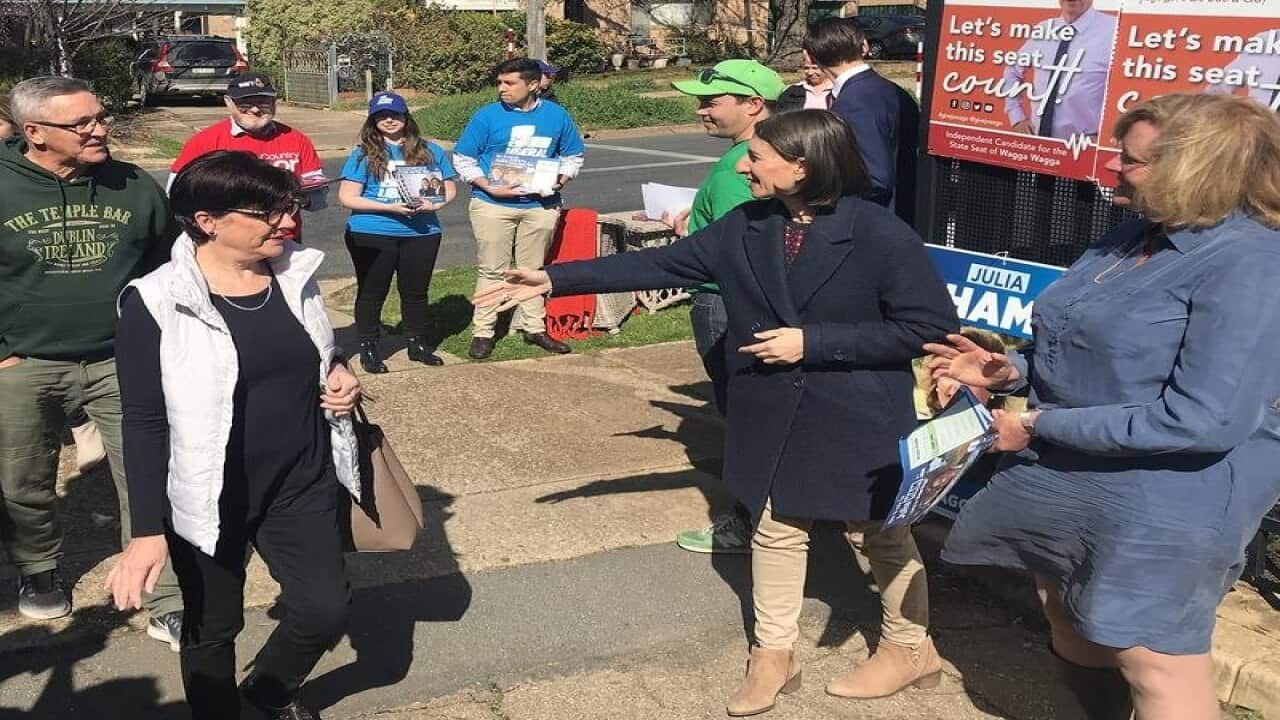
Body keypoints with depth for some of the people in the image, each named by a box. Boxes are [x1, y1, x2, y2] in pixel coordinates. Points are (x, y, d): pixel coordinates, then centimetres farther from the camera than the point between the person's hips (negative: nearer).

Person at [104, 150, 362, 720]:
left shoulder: (297, 272, -2)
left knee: (326, 610, 8)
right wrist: (147, 529, -16)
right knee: (212, 629, 13)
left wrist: (340, 378, -7)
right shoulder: (156, 302, -17)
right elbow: (143, 421, -13)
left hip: (302, 483, 4)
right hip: (209, 496, -4)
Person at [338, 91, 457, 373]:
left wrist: (432, 205, -12)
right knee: (372, 292, 7)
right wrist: (389, 207, -17)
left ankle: (417, 344, 29)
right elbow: (347, 197, -6)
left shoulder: (430, 151, 6)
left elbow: (449, 190, 11)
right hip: (372, 234, -2)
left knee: (416, 291, 13)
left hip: (421, 233, 2)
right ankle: (368, 348, 20)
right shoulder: (364, 154, -2)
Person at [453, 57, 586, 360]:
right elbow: (462, 159, -2)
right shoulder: (487, 116, -6)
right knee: (492, 271, 4)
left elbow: (572, 156, 14)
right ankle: (482, 332, 12)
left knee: (533, 270, 13)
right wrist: (489, 187, -15)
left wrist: (561, 179, -6)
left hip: (540, 206, 2)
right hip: (493, 205, -2)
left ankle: (533, 327, 25)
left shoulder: (556, 116, 2)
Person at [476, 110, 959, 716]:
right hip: (774, 414, 5)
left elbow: (931, 326, -18)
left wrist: (812, 343, -22)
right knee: (775, 528, 16)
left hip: (857, 417, -5)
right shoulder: (746, 227, -4)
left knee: (878, 534, 12)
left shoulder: (880, 235, -20)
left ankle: (910, 649, 36)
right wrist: (555, 279, -5)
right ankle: (773, 654, 34)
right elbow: (661, 264, 0)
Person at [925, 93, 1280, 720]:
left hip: (1167, 493, -9)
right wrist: (1009, 370, -1)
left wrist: (1041, 425, -24)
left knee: (1152, 660, 5)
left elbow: (1204, 421, -29)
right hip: (1068, 471, 9)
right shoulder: (1135, 237, 6)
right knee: (1070, 622, 23)